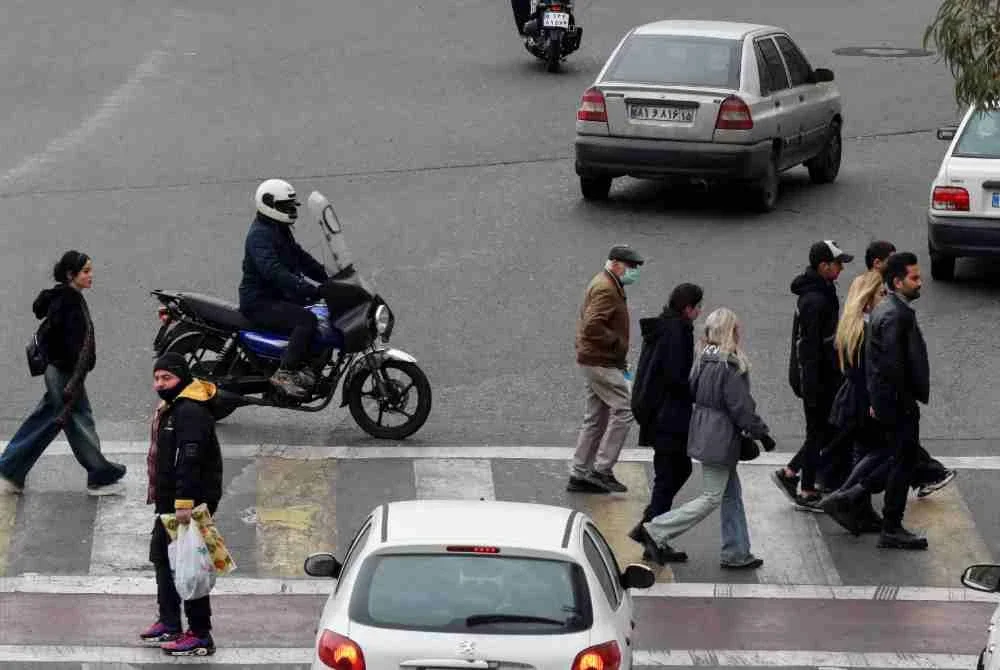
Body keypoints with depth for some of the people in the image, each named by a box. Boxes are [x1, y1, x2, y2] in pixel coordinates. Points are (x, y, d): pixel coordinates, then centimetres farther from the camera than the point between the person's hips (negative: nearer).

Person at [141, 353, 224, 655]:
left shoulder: (190, 412, -18)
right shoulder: (170, 408, 17)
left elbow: (189, 460, -27)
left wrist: (185, 502, -32)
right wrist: (161, 496, 24)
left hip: (190, 502, -11)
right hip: (170, 501, 11)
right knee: (162, 557, 21)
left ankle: (200, 636, -9)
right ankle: (169, 624, 33)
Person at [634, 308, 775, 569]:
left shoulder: (703, 360, 3)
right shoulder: (730, 366, -20)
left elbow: (693, 393, 11)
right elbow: (741, 407, -17)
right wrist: (761, 432, -4)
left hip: (704, 436, 9)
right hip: (721, 440, -9)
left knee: (732, 494, 16)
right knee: (712, 498, -1)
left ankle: (736, 553, 20)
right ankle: (655, 531, -5)